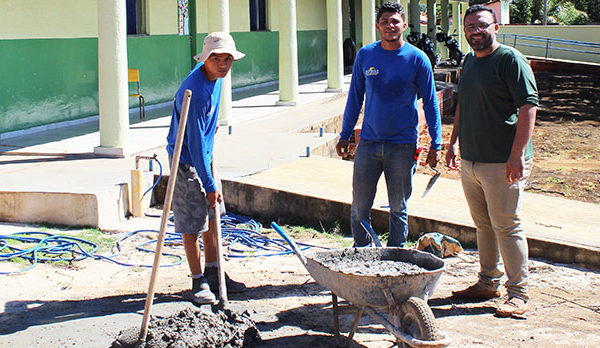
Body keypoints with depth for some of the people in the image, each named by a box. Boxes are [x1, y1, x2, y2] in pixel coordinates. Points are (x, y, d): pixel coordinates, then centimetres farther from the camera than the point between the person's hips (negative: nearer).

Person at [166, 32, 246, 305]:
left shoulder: (214, 76, -3)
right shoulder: (196, 92, -30)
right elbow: (195, 143, -29)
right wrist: (209, 185, -27)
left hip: (205, 155, 9)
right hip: (187, 160, -9)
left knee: (211, 215, 14)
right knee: (192, 222, -3)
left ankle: (213, 274, 24)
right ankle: (198, 282, 7)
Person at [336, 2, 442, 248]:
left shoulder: (417, 58, -3)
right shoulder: (365, 55, 4)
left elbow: (430, 103, 2)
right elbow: (355, 97, 13)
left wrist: (436, 144, -2)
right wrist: (344, 135, 12)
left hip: (403, 144, -2)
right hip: (369, 142, 2)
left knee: (398, 208, 8)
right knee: (359, 207, 4)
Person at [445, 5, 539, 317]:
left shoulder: (510, 59, -11)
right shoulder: (470, 60, 14)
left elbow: (529, 106, -17)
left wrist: (517, 155, -22)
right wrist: (454, 141, 22)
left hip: (502, 162, -8)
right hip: (470, 160, 8)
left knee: (506, 226, -4)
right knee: (483, 225, 15)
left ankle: (518, 294, 4)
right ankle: (488, 283, 28)